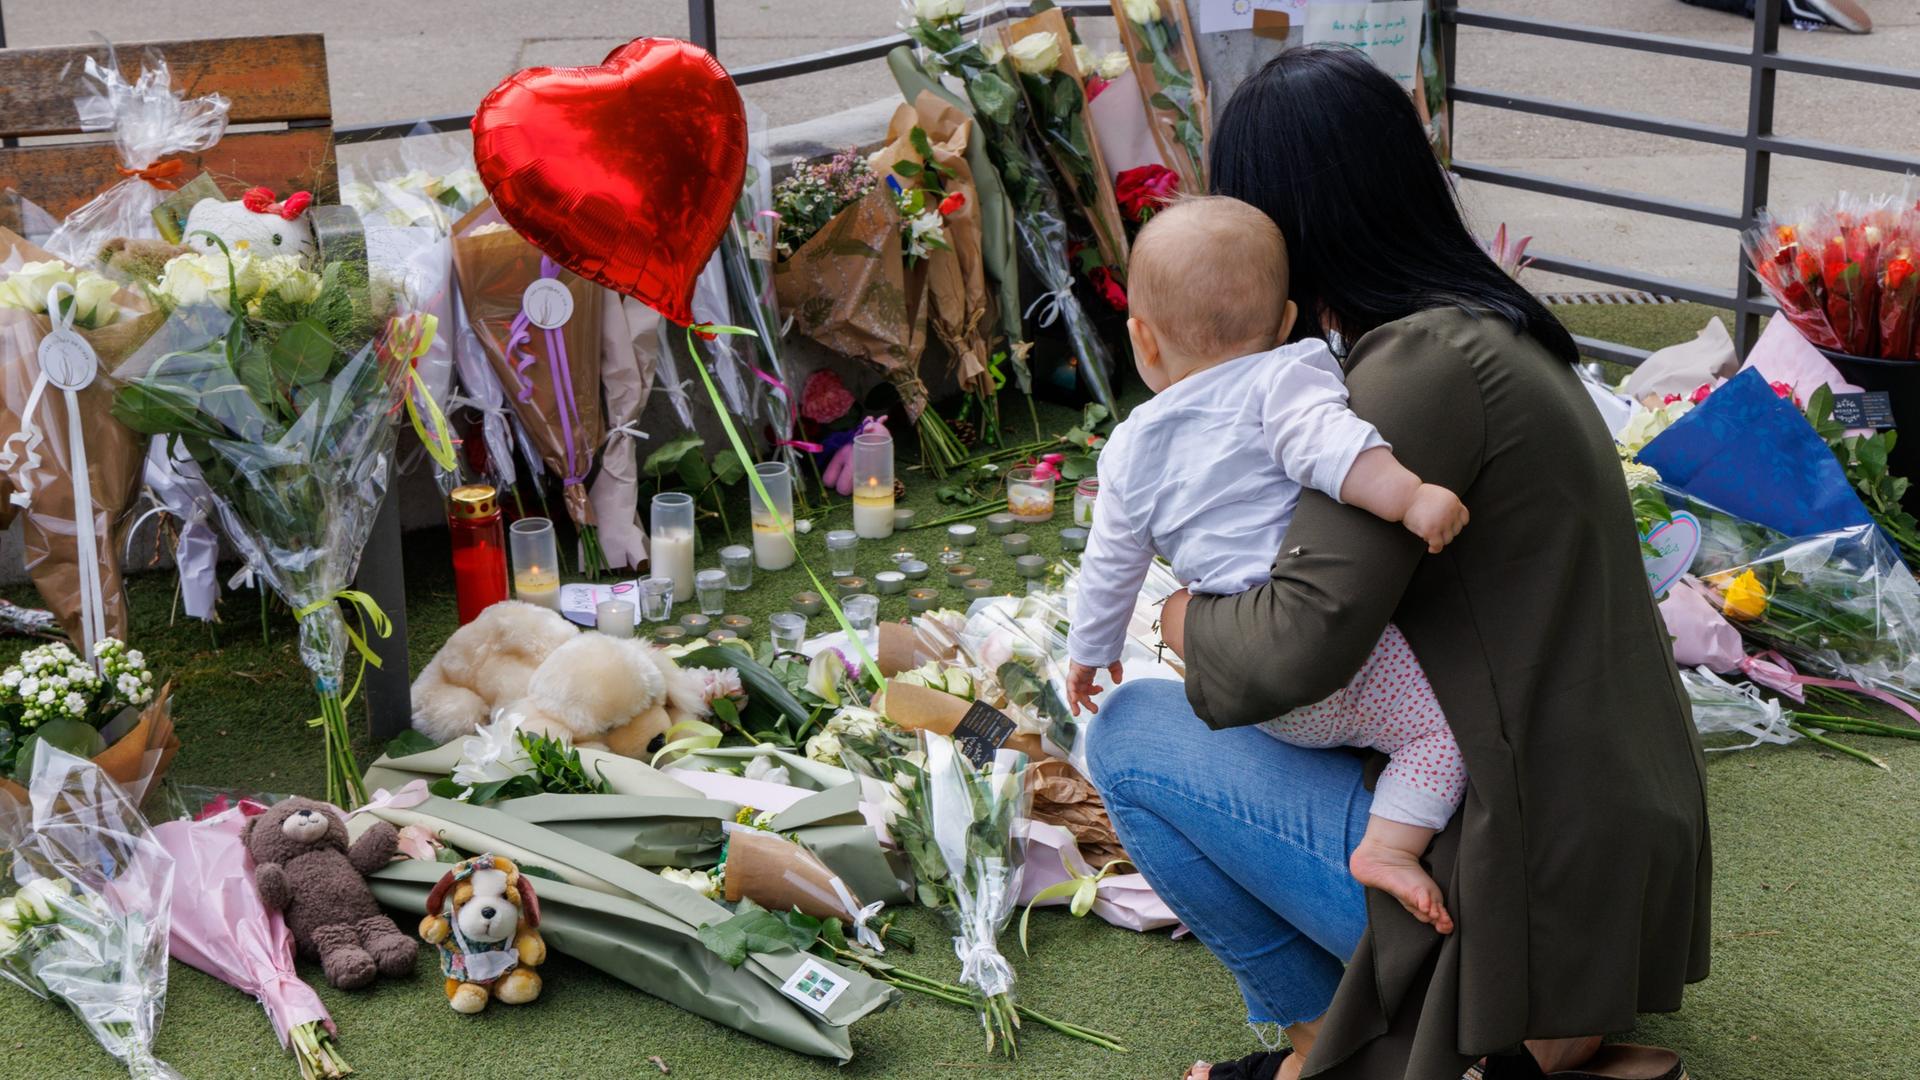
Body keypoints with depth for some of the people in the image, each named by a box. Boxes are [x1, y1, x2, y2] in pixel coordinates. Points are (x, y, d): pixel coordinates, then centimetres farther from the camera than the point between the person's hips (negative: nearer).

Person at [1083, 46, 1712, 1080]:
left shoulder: (1427, 363, -19)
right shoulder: (1499, 333, 10)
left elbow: (1299, 646, -24)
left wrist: (1189, 619, -4)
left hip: (1520, 886, -9)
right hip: (1624, 858, 9)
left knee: (1128, 728, 2)